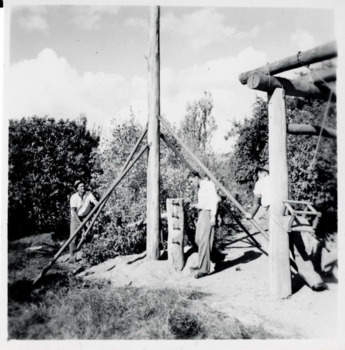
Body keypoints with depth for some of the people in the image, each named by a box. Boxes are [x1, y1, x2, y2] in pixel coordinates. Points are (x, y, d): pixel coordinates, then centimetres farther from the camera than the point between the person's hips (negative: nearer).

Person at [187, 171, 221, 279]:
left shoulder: (208, 184, -6)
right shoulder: (200, 189, 21)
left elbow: (214, 200, -15)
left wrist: (213, 216, -21)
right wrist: (195, 205, 6)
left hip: (208, 213, -9)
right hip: (201, 213, 9)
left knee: (204, 240, -12)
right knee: (198, 239, 7)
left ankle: (203, 269, -10)